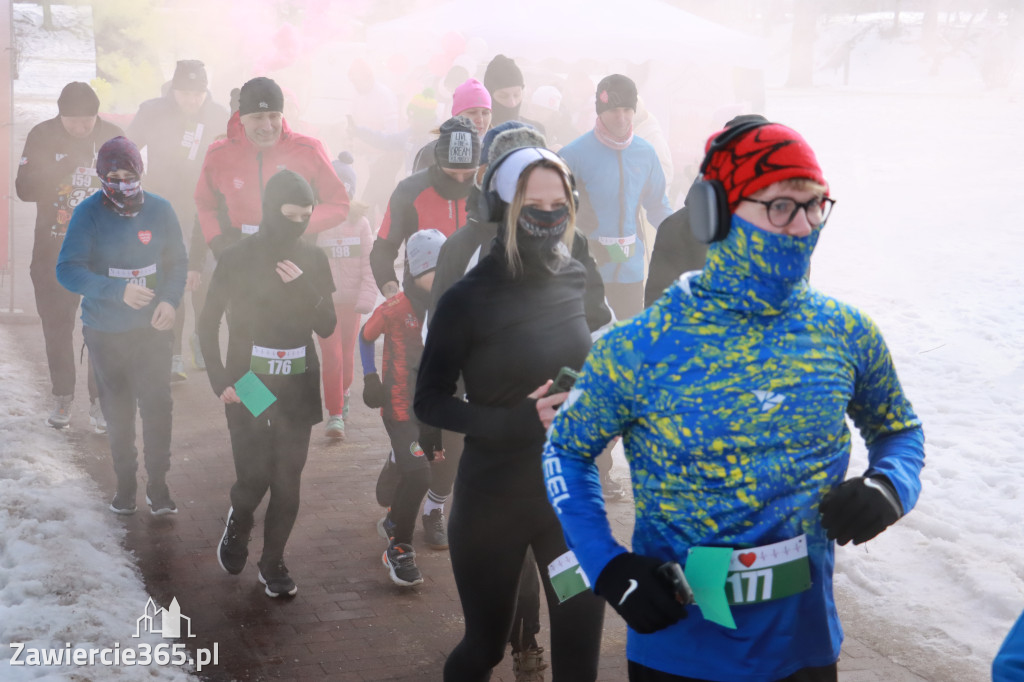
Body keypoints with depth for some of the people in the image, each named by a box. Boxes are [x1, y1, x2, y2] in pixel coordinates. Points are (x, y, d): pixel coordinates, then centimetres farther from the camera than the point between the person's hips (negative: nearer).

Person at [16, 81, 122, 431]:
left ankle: (100, 399, 8)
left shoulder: (112, 135, -3)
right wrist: (61, 169, -22)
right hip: (54, 250, 1)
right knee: (57, 325, 8)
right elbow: (24, 188, -8)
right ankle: (63, 395, 25)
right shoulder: (41, 136, -3)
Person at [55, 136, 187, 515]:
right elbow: (67, 270, -18)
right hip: (105, 331, -1)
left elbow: (177, 261, 5)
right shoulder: (88, 213, -12)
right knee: (117, 412, 11)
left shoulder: (160, 209, -5)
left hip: (152, 328, 1)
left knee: (157, 406, -4)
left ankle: (158, 484, 11)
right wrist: (118, 290, -31)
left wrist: (170, 300, -14)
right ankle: (125, 481, 28)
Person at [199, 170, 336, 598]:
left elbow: (327, 327, 1)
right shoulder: (237, 259, -5)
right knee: (253, 478, -6)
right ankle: (238, 526, 28)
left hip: (297, 389, 2)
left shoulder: (313, 260, 3)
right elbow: (208, 324, 1)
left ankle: (273, 562, 20)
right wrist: (220, 381, -7)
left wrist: (304, 288, -15)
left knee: (287, 482, 3)